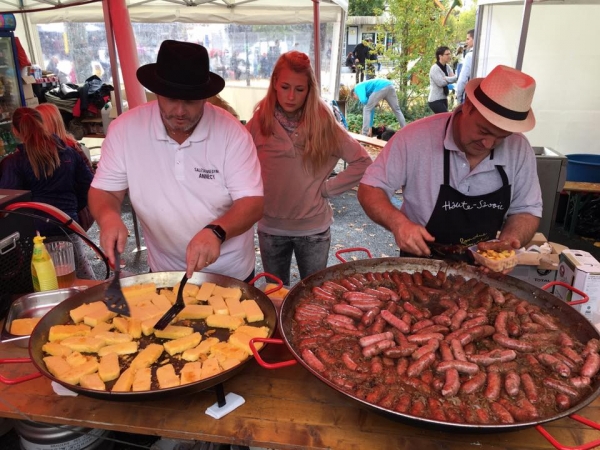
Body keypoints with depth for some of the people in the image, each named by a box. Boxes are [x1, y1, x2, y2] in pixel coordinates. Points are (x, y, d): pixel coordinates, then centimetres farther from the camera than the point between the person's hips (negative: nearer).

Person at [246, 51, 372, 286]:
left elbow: (362, 161, -4)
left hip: (313, 228, -1)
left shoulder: (323, 121, -6)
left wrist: (328, 188, -8)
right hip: (271, 227, 1)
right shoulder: (260, 121, -5)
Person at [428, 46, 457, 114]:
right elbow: (441, 83, -20)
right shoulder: (434, 68, -13)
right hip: (435, 100, -8)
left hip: (443, 99, 8)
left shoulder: (447, 67, 11)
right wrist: (450, 78, -4)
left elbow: (454, 78, 0)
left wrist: (446, 78, -18)